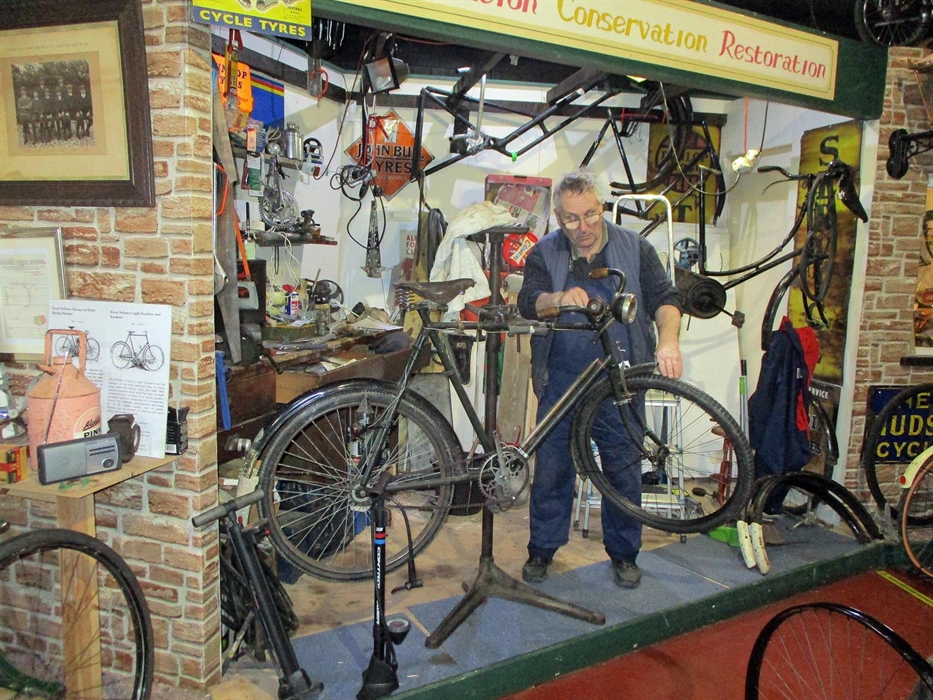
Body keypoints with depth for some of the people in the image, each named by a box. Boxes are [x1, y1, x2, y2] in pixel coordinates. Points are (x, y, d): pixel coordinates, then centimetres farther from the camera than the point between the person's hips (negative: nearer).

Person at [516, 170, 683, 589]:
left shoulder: (634, 248, 4)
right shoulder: (544, 254, 4)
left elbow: (664, 298, -3)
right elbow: (528, 302, -10)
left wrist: (668, 340, -24)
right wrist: (558, 298, -32)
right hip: (561, 384, 0)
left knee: (623, 471, 9)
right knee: (551, 468, 7)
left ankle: (623, 553, 29)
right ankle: (542, 549, 26)